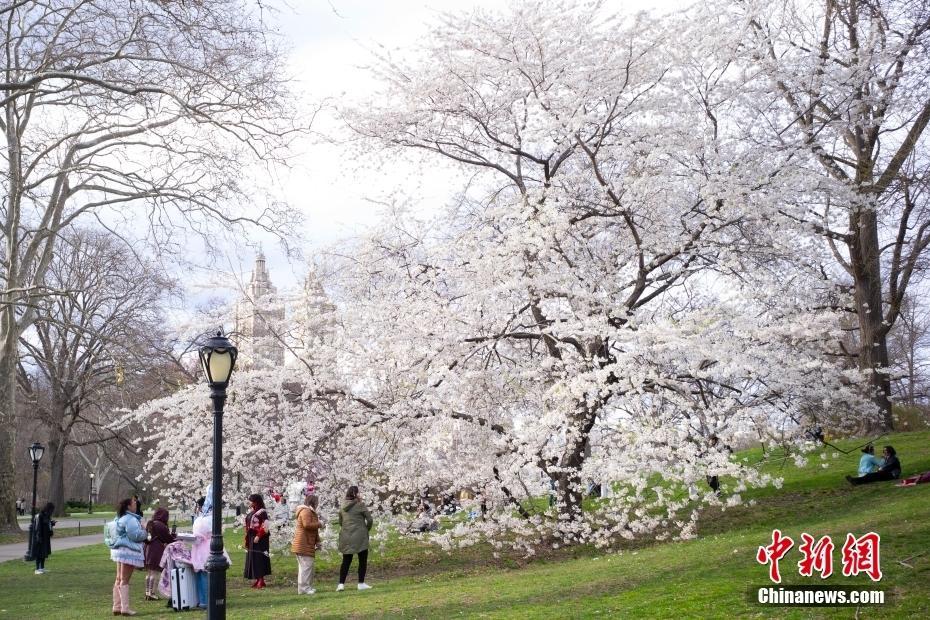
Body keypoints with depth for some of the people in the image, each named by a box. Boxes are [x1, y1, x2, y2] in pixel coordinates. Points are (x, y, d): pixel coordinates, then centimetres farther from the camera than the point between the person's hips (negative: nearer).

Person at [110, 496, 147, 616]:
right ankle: (125, 608, -7)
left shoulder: (121, 518, 17)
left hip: (120, 550, 10)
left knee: (119, 580, 11)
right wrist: (144, 532, -2)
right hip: (128, 551, -10)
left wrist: (141, 531, 18)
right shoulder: (131, 519, -16)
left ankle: (117, 607, 15)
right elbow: (136, 535, -22)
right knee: (124, 580, -9)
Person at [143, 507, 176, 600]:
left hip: (147, 551, 9)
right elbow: (167, 538, -9)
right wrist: (175, 537, 14)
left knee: (149, 573, 15)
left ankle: (148, 593, 19)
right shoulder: (161, 525, -14)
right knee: (156, 573, -4)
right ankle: (153, 594, -4)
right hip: (157, 552, -9)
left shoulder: (149, 524, 13)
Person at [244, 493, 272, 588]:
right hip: (252, 539, 9)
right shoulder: (251, 512, 13)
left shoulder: (262, 512, -13)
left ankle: (261, 580, -6)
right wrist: (247, 540, 16)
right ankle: (258, 580, 15)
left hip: (260, 540, -9)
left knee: (259, 558, -8)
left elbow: (265, 526, -19)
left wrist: (258, 536, -21)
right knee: (253, 558, 10)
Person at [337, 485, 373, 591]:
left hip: (346, 537, 5)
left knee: (346, 561, 10)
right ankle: (361, 583, 4)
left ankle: (341, 584, 3)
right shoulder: (361, 505, -8)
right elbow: (369, 520, -7)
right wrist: (367, 529, 10)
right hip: (359, 537, -5)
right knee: (363, 560, 6)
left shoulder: (343, 507, 8)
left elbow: (340, 522, 15)